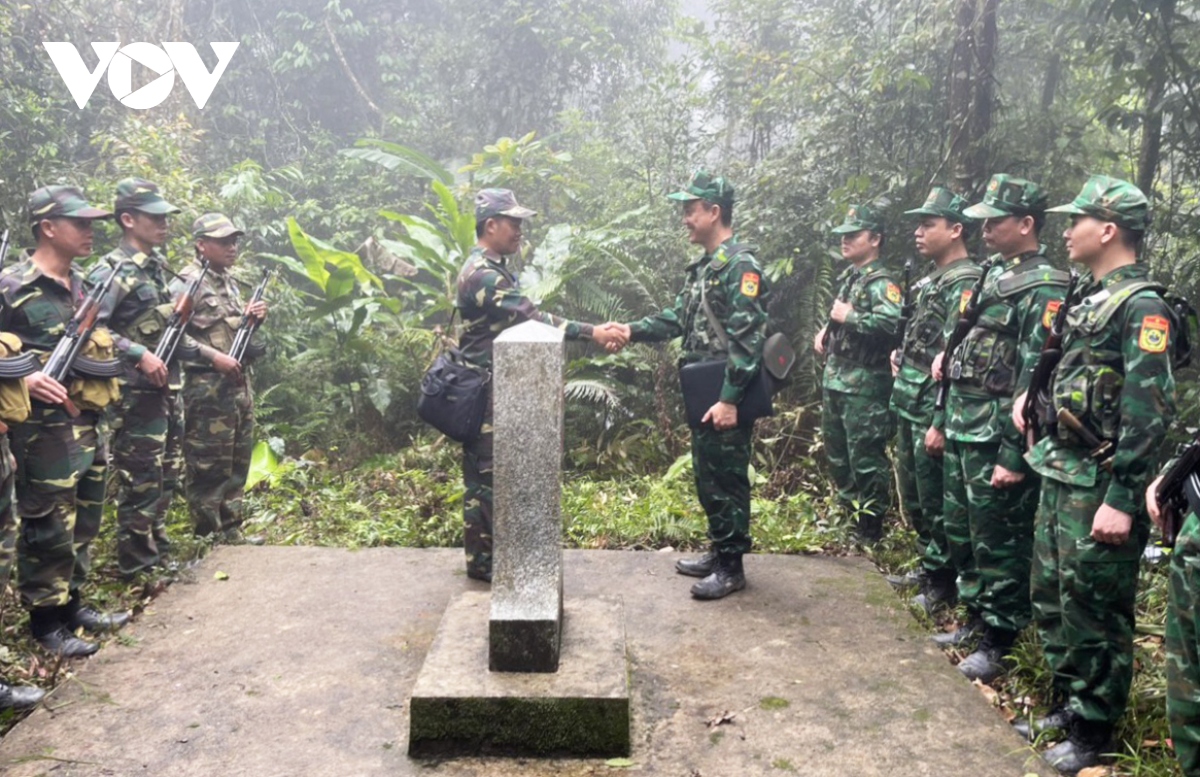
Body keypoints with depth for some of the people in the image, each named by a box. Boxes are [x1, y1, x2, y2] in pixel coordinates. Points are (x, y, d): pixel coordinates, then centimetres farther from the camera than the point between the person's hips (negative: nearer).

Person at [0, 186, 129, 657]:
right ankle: (45, 620, 14)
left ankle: (71, 604, 30)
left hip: (86, 421, 8)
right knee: (49, 529, 1)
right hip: (44, 429, -8)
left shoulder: (82, 283, 11)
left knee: (82, 524, 16)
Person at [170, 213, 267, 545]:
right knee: (208, 467, -2)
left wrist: (253, 317, 5)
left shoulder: (229, 281, 16)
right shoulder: (187, 284, -10)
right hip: (207, 389, -9)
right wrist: (214, 356, -22)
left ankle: (230, 530, 24)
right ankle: (208, 537, 7)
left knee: (237, 463, 14)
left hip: (239, 383, 9)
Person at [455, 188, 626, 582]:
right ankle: (480, 560, 9)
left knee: (498, 472, 15)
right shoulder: (481, 274, -20)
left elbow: (525, 320, 15)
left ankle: (495, 551, 26)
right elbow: (532, 318, -27)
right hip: (483, 391, -10)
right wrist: (593, 333, -28)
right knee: (485, 475, -2)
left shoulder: (498, 269, 14)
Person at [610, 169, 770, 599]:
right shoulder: (702, 268, 15)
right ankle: (719, 552, 30)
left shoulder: (741, 265, -15)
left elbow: (746, 338, -21)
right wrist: (632, 330, 4)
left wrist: (730, 399, -24)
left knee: (727, 479, -1)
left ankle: (732, 567, 10)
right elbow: (678, 319, 18)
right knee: (706, 477, 17)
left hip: (726, 397, -10)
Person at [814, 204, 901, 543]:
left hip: (863, 384, -10)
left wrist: (848, 317, -23)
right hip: (834, 377, 10)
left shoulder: (881, 282, -15)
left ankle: (871, 525, 10)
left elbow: (891, 323, -33)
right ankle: (847, 508, 34)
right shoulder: (847, 276, 14)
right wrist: (827, 330, 12)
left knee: (865, 455, -2)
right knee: (835, 450, 18)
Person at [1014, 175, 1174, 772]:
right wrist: (1037, 397, 12)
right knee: (1050, 596, 17)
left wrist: (1122, 500, -23)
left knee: (1094, 610, 2)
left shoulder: (1141, 305, -16)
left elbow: (1150, 410, -22)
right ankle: (1068, 703, 33)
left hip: (1098, 485, -9)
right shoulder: (1091, 295, 12)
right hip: (1060, 473, 9)